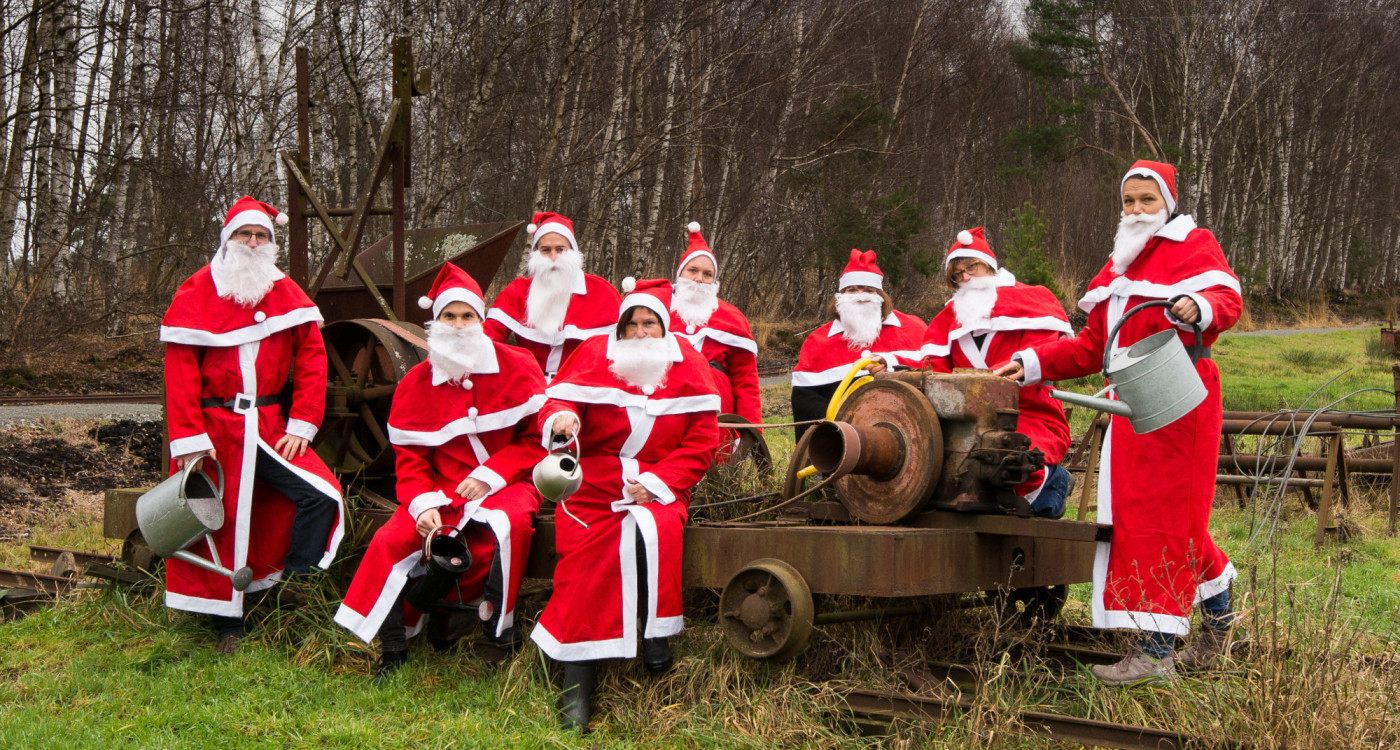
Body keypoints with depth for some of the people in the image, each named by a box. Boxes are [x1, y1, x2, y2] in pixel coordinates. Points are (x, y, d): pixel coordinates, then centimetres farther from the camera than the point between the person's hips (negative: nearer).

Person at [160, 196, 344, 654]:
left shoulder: (286, 294, 7)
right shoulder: (196, 294, -2)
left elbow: (311, 358, 4)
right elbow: (180, 370, -7)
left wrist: (301, 424, -5)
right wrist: (189, 439, -14)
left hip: (269, 426, 3)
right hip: (214, 428, -2)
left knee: (321, 494, -13)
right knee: (219, 519, 3)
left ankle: (293, 582, 3)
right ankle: (228, 626, 15)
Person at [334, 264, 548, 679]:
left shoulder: (517, 368, -2)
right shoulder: (415, 384, 7)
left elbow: (538, 437, -3)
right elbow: (410, 457, 6)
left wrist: (489, 476, -14)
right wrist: (423, 503, -14)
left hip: (506, 484, -3)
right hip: (443, 489, 3)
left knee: (509, 525, -37)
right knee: (392, 539, -20)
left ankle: (501, 628, -15)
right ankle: (391, 653, -6)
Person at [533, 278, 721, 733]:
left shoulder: (685, 363, 8)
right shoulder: (596, 355, 7)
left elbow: (702, 442, 4)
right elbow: (557, 404, -3)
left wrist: (656, 482, -8)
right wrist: (560, 420, -29)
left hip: (658, 487, 0)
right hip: (593, 486, 0)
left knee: (652, 530, -34)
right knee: (582, 563, -22)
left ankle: (655, 635, -17)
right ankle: (576, 686, -19)